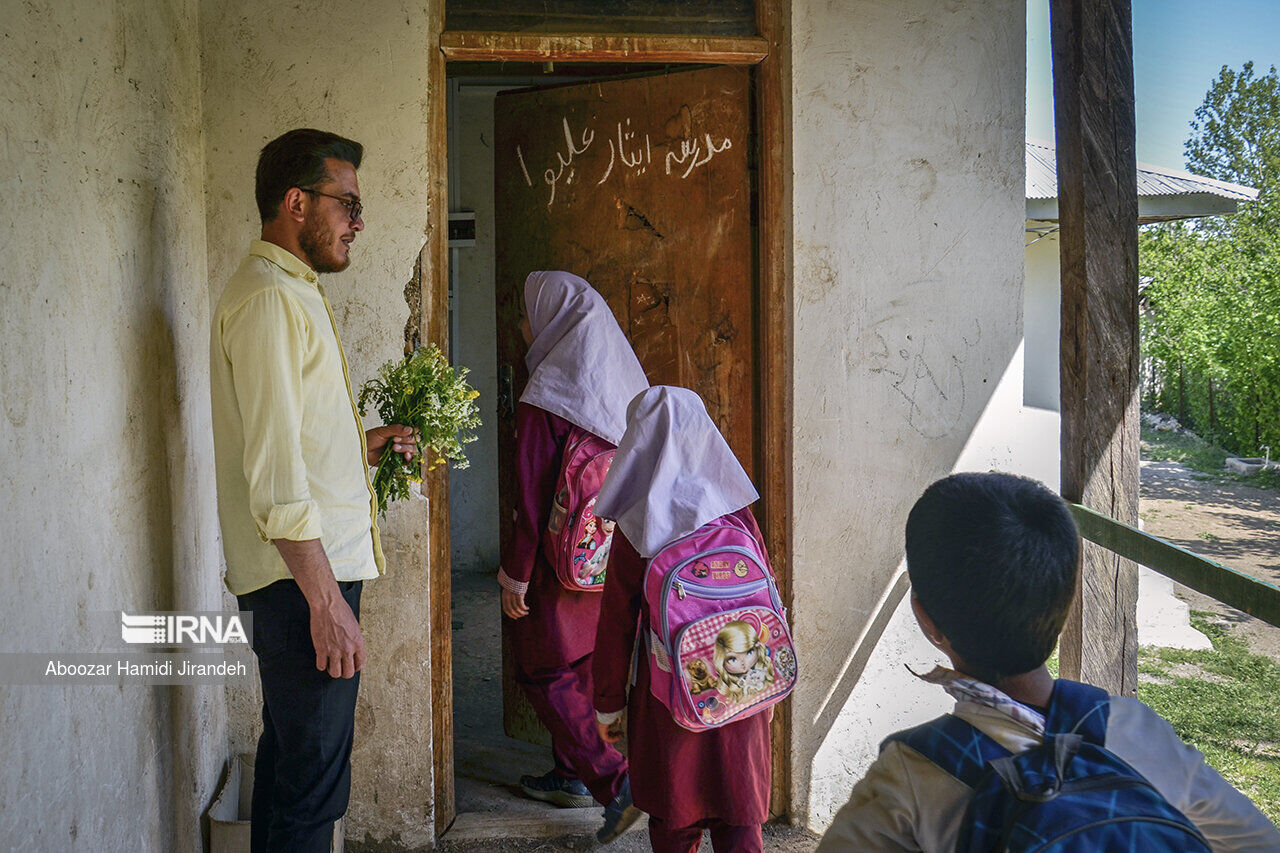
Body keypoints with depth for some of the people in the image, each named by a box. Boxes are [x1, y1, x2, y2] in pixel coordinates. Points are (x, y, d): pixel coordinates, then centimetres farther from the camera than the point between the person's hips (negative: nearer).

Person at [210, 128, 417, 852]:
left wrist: (363, 443, 13)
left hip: (313, 569, 11)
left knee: (290, 755, 20)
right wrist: (326, 602, -23)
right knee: (314, 781, -4)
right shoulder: (269, 299, -15)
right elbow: (275, 475, -22)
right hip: (304, 576, -11)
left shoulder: (292, 293, 18)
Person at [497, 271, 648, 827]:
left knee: (543, 672, 6)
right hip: (610, 557, 7)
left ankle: (612, 779, -2)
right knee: (579, 667, 19)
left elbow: (532, 498, -19)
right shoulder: (621, 384, 3)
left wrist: (514, 574, -11)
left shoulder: (545, 399, -18)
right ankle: (572, 775, 30)